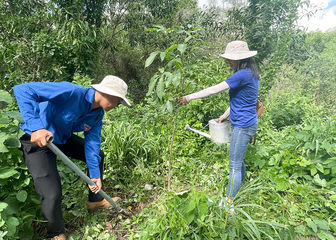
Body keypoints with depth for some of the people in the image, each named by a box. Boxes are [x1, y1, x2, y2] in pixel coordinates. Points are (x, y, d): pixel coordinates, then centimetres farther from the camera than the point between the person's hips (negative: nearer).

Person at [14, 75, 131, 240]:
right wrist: (36, 127, -46)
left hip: (63, 138, 9)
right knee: (52, 194, -15)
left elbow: (92, 143, -3)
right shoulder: (72, 92, -33)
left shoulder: (98, 115, -7)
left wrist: (95, 175, -7)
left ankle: (95, 201, 36)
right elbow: (23, 90, -36)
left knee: (97, 155, 16)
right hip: (37, 140, -8)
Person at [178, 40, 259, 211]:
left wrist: (189, 97, -16)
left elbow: (214, 90, -21)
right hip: (246, 124, 10)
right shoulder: (250, 74, 12)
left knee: (235, 164, -5)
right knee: (238, 161, 22)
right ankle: (238, 189, 40)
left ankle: (228, 204, 5)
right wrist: (225, 116, 15)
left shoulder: (243, 74, -20)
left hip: (243, 125, -10)